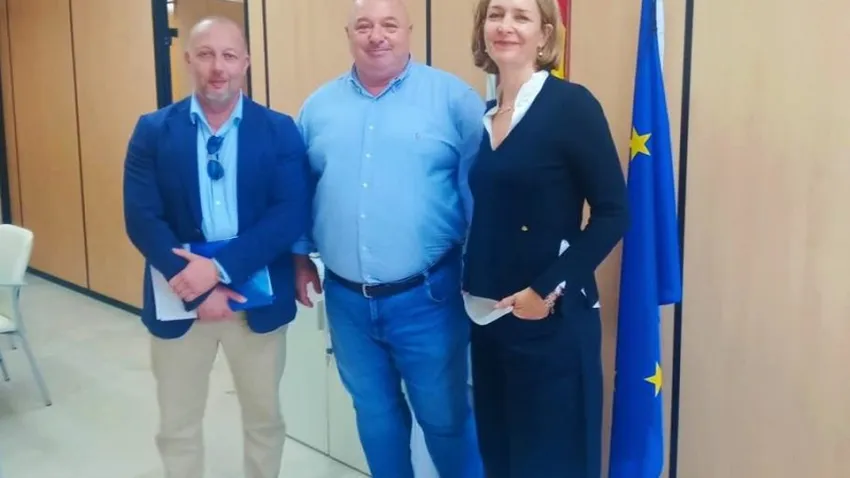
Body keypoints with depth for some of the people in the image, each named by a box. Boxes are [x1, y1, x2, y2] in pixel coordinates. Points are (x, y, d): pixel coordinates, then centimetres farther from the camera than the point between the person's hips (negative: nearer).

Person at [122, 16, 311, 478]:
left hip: (259, 298, 0)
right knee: (177, 426, 16)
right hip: (180, 299, 1)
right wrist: (197, 288, -18)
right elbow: (142, 218, -8)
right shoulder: (153, 130, -1)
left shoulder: (280, 130, -3)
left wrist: (221, 266, -22)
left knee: (264, 419, 16)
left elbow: (293, 214, -12)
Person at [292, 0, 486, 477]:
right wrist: (300, 254, 13)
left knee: (444, 415, 9)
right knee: (374, 412, 20)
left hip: (426, 297, -4)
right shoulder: (319, 106, 6)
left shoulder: (452, 97, -6)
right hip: (346, 299, 4)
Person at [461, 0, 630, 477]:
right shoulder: (482, 114, 9)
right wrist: (468, 283, 3)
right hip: (488, 316, 6)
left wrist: (550, 288, -17)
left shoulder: (571, 104, -10)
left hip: (551, 318, -6)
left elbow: (613, 213, -13)